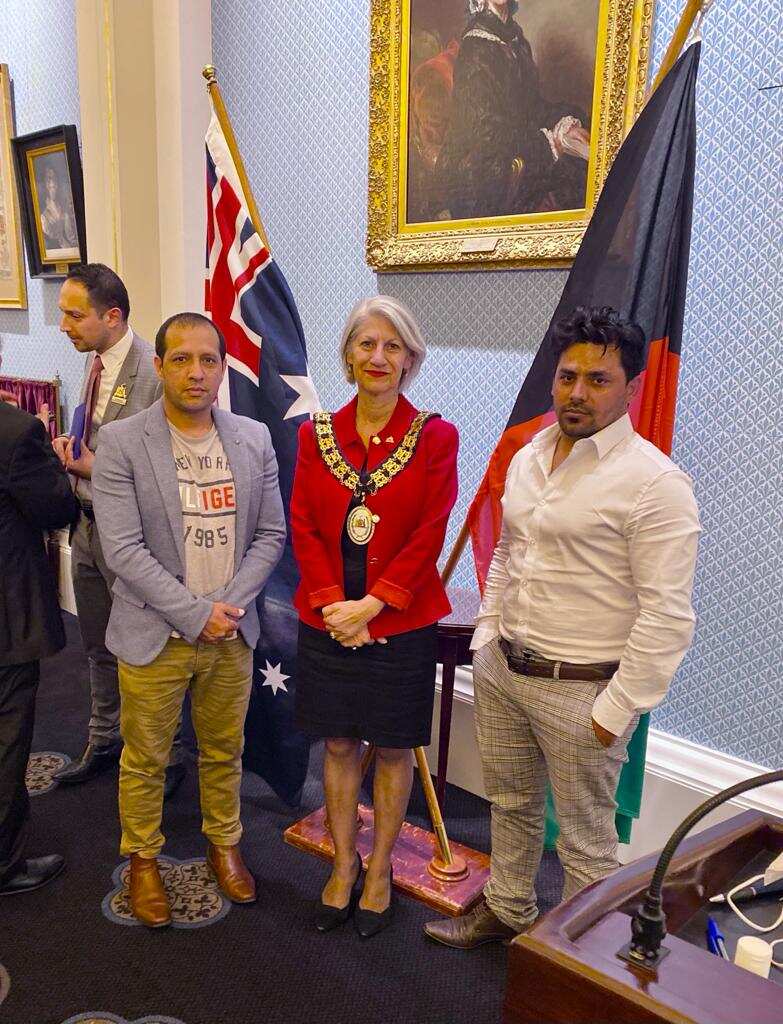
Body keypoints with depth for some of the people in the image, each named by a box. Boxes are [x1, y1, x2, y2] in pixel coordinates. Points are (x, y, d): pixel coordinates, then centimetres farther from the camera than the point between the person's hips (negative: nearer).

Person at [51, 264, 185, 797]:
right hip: (90, 528, 8)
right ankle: (104, 741, 43)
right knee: (100, 648, 23)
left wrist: (99, 468, -22)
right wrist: (74, 450, 3)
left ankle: (166, 758, 27)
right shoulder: (95, 362, 8)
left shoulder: (156, 371, -21)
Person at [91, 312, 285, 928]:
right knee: (145, 760, 14)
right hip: (155, 637, -3)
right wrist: (196, 615, -18)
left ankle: (224, 843, 41)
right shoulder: (122, 443, -11)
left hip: (232, 634, 3)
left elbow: (271, 534, 2)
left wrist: (230, 604, -11)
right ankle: (143, 858, 36)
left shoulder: (254, 439, 0)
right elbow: (123, 550, -16)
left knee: (225, 752, 19)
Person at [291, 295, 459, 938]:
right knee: (339, 745, 14)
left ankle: (381, 870, 32)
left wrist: (372, 604, -17)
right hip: (326, 619, 2)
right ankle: (344, 864, 34)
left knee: (393, 750, 12)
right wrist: (332, 603, -12)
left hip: (400, 621, -2)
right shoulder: (317, 433, 2)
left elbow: (430, 535, -11)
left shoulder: (435, 437, -6)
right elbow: (303, 527, -1)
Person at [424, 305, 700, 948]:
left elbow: (667, 617, -19)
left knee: (585, 836, 11)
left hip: (581, 688, -7)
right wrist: (486, 639, 13)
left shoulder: (653, 480, -18)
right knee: (510, 803, 24)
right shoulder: (530, 456, 6)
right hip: (502, 669, 7)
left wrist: (616, 711, -17)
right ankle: (506, 909, 47)